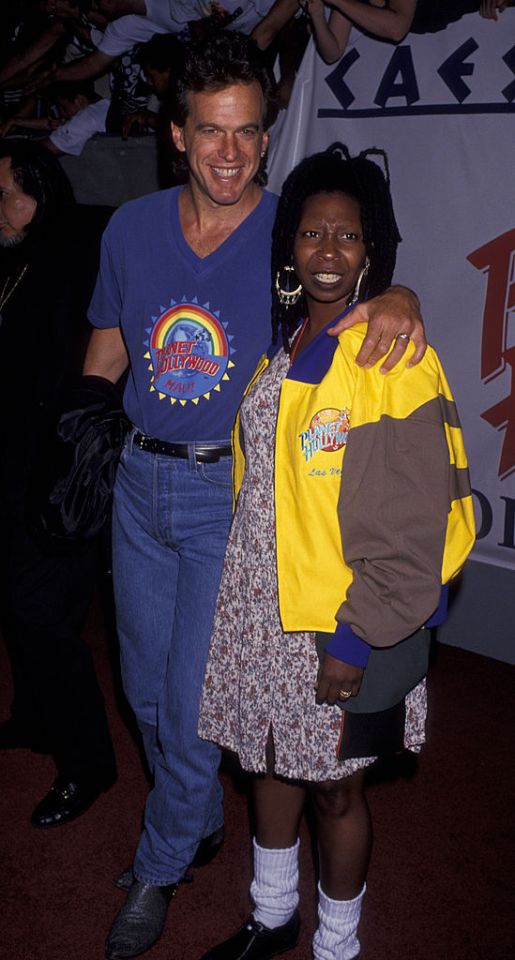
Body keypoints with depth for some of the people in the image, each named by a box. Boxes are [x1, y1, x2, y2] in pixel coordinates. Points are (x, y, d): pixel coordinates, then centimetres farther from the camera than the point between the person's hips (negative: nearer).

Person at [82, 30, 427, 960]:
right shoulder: (131, 227, 0)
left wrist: (400, 297, -31)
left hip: (233, 496, -4)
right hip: (140, 483, 4)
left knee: (192, 699, 2)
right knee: (147, 688, 17)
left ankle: (160, 866, 29)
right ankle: (203, 816, 44)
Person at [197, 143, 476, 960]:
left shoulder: (397, 358, -16)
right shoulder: (285, 348, 6)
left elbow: (416, 524, -18)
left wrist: (356, 641, -17)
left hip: (344, 628, -6)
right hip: (260, 615, 6)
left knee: (335, 788, 12)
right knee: (270, 763, 21)